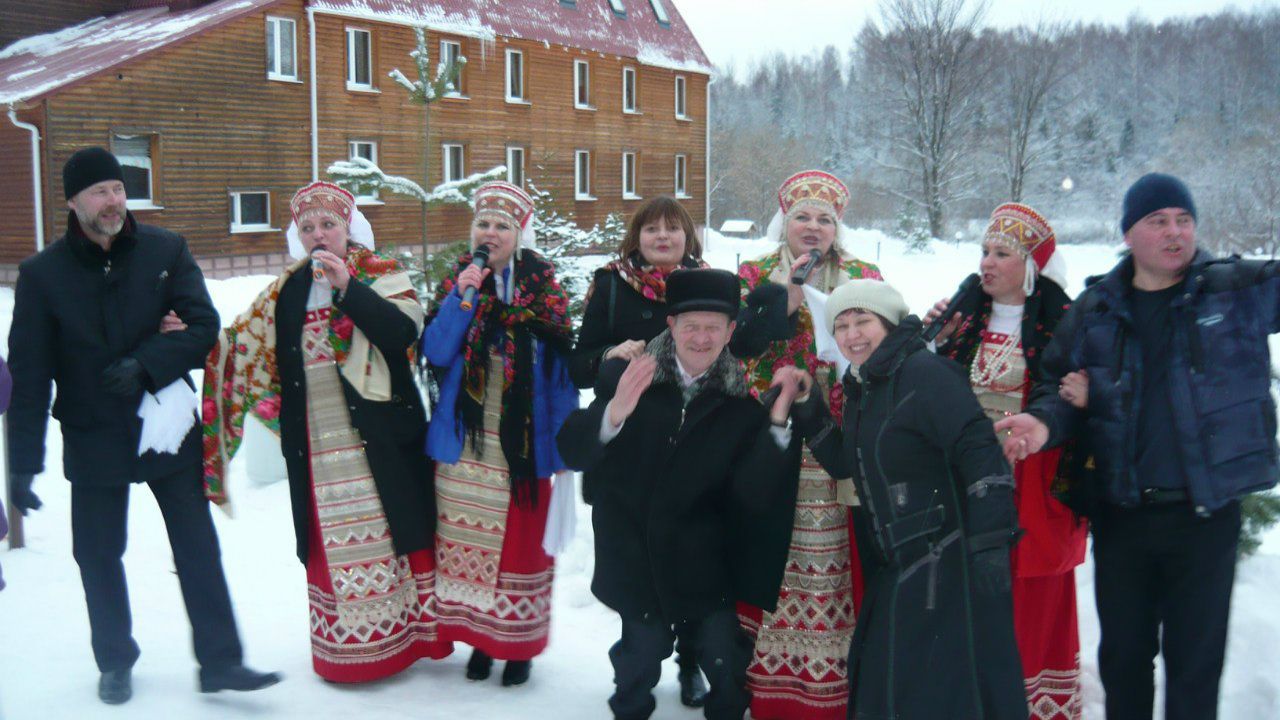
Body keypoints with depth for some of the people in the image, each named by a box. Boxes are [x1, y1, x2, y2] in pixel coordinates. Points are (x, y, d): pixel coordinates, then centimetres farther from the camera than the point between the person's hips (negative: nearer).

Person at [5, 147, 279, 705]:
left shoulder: (165, 251, -3)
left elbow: (204, 326, -6)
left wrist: (146, 365, -22)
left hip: (167, 427, 0)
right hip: (93, 441, 0)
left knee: (198, 548, 3)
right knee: (98, 556, 11)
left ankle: (220, 661, 12)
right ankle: (115, 662, 31)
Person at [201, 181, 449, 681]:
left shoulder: (382, 276, -1)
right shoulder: (288, 289, 12)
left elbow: (404, 331, -18)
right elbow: (246, 344, 16)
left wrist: (347, 287, -22)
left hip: (378, 435, -4)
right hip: (316, 442, 4)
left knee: (392, 526, 0)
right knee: (330, 538, 8)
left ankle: (409, 632, 13)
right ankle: (345, 646, 19)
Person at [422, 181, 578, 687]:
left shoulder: (543, 289, -2)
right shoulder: (456, 283, 5)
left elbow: (561, 372, -2)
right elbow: (434, 354, -5)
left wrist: (564, 449, -4)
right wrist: (461, 299, -17)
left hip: (522, 444, -2)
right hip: (464, 443, 2)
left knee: (521, 544, 4)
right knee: (465, 542, 7)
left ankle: (519, 644, 19)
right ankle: (478, 636, 24)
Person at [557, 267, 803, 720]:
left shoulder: (742, 397, -7)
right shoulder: (625, 375, -8)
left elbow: (752, 494, -13)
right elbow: (574, 453, -13)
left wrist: (777, 424, -26)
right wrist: (614, 413, -32)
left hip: (704, 561, 0)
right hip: (634, 555, 0)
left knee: (725, 661, 2)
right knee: (640, 653, 12)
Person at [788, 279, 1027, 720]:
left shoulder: (923, 373, -15)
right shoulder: (860, 388, 13)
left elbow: (979, 452, -22)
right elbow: (843, 463, 19)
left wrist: (991, 542, -27)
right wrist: (808, 411, 6)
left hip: (948, 565, -9)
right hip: (896, 569, 9)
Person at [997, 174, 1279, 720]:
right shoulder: (1094, 310, 3)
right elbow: (1058, 382, 6)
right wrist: (1045, 421, -14)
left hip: (1206, 515, -1)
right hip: (1120, 515, 2)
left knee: (1195, 659, 10)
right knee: (1123, 654, 16)